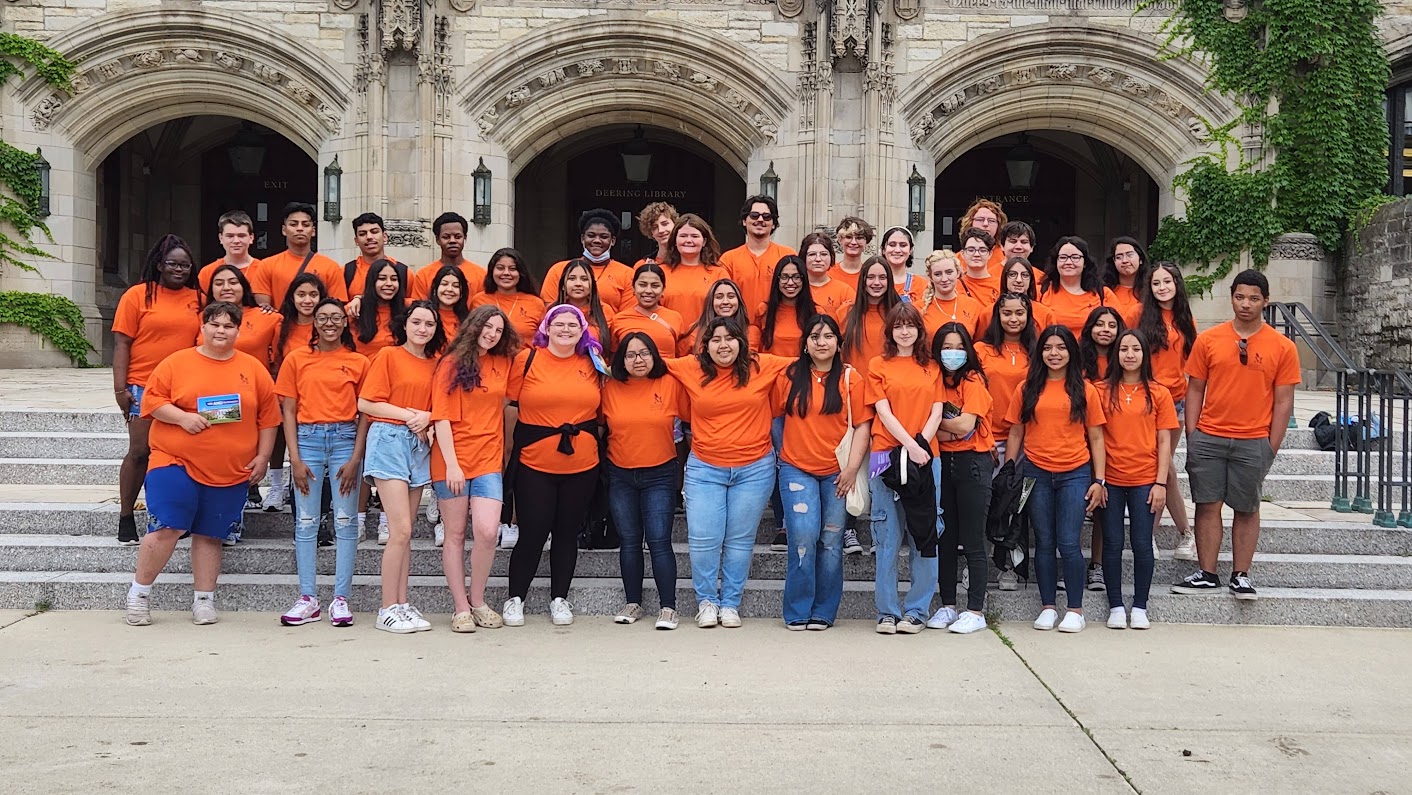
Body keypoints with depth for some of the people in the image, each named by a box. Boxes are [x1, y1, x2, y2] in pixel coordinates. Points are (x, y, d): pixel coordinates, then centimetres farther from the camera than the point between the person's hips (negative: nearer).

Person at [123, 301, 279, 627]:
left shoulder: (254, 369, 7)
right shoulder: (176, 362, 2)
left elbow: (268, 417, 8)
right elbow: (152, 400, 1)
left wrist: (262, 457, 3)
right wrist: (183, 418, -14)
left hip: (231, 472, 2)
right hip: (175, 464, -2)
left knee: (210, 535, 8)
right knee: (166, 528, -7)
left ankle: (204, 599, 18)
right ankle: (139, 592, 10)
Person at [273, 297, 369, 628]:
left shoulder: (359, 362, 5)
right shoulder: (296, 360, 7)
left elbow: (364, 413, 4)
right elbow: (289, 411, 5)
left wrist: (355, 458, -6)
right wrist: (295, 459, -4)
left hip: (345, 439, -1)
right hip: (307, 439, 1)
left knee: (345, 522, 0)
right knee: (305, 522, 3)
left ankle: (341, 600, 5)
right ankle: (308, 599, 9)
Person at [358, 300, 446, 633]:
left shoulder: (435, 363, 12)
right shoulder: (388, 355, -2)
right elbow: (366, 402, -7)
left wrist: (427, 417, -5)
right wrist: (409, 415, -12)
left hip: (421, 445, 5)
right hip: (390, 440, -5)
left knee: (405, 533, 8)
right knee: (401, 531, -10)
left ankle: (402, 603, 14)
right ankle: (388, 609, -2)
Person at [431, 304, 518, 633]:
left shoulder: (503, 364, 9)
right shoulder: (452, 363, 1)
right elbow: (441, 416, -4)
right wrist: (451, 463, -12)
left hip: (489, 460, 2)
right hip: (452, 460, -2)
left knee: (486, 531, -11)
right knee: (455, 535, 4)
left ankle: (478, 601, 7)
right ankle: (461, 607, 11)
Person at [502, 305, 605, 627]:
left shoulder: (592, 364, 6)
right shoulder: (527, 359, -3)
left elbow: (599, 409, 17)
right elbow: (511, 408, 0)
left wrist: (582, 437, 9)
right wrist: (516, 444, 1)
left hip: (582, 466, 3)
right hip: (534, 465, -3)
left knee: (567, 532, 11)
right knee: (532, 532, 0)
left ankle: (559, 598, 24)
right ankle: (515, 598, 17)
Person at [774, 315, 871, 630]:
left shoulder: (850, 378, 2)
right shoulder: (788, 376, 5)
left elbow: (862, 425, 0)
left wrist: (853, 468, -8)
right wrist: (783, 452, 4)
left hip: (837, 472, 0)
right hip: (797, 470, 0)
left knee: (831, 542, 3)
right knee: (804, 538, -11)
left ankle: (823, 612, 14)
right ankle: (798, 612, 1)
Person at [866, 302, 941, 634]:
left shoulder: (931, 367, 15)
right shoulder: (878, 365, 7)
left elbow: (937, 411, 7)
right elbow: (884, 412, -2)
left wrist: (921, 444, -10)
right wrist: (910, 445, -14)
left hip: (926, 456, 2)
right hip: (887, 456, -2)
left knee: (924, 536, 0)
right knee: (888, 537, -1)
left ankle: (917, 611, 9)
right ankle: (888, 612, 6)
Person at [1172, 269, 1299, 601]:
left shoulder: (1283, 347, 1)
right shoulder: (1208, 340, 3)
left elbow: (1283, 402, 2)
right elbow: (1195, 390, 6)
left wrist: (1271, 448, -1)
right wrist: (1191, 437, 1)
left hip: (1254, 442, -1)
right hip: (1208, 437, 1)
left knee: (1247, 509, 7)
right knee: (1208, 506, 4)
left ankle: (1240, 577, 16)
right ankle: (1206, 576, 12)